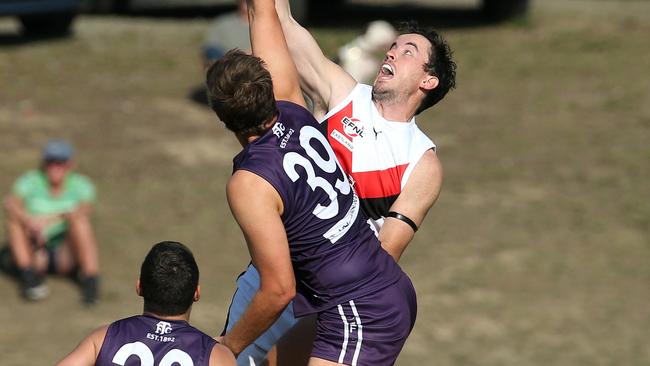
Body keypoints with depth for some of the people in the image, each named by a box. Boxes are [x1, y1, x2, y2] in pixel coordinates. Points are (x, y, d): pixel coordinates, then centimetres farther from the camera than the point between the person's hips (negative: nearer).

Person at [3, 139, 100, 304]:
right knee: (14, 217, -20)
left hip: (67, 255, -1)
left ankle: (91, 278, -31)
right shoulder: (31, 182, 2)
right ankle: (29, 275, -28)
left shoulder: (80, 185, 3)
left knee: (78, 218, -26)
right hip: (35, 253, 1)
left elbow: (85, 210, -19)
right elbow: (10, 204, -18)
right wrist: (31, 221, -40)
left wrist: (50, 219, -34)